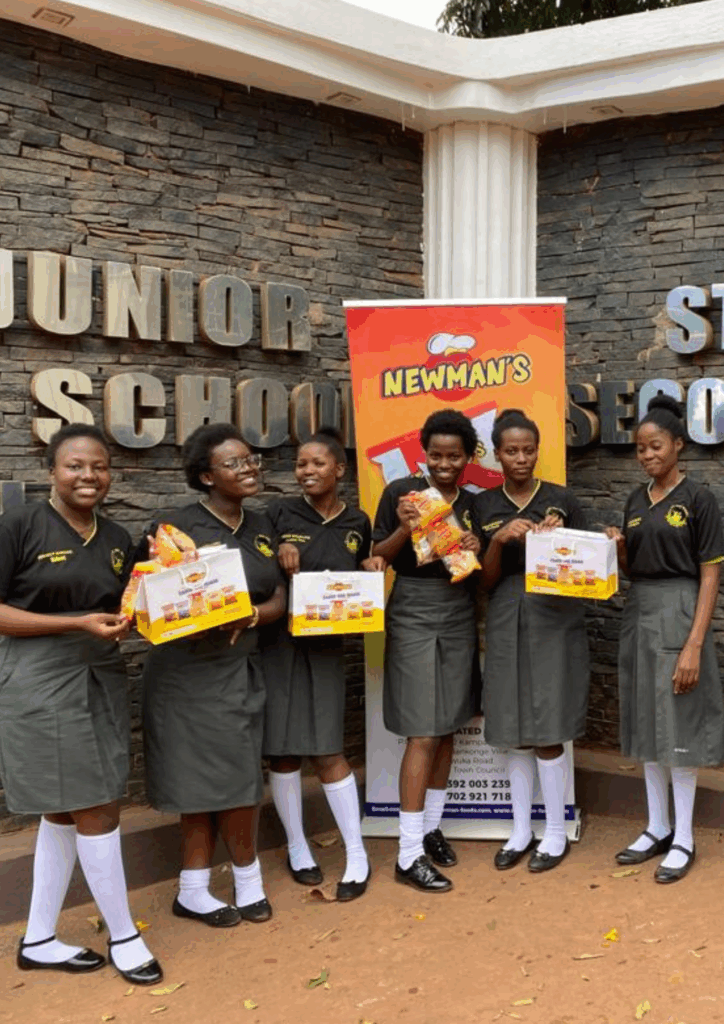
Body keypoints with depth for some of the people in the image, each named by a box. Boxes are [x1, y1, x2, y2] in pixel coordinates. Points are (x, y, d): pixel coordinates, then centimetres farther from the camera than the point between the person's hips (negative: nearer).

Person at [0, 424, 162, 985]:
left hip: (101, 681, 7)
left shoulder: (117, 539, 10)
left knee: (67, 811, 12)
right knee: (98, 809, -3)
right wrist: (79, 623, -19)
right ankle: (124, 935, 14)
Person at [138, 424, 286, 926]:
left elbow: (279, 599, 6)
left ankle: (195, 890, 21)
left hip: (242, 667, 5)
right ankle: (247, 880, 21)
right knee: (217, 783, 0)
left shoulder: (261, 526, 9)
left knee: (210, 784, 10)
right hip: (190, 672, -5)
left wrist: (251, 616, -15)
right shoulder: (175, 525, -10)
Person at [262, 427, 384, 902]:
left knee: (328, 750, 0)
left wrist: (373, 570, -2)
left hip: (327, 643, 1)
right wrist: (276, 553, -18)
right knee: (283, 747, 5)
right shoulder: (280, 512, -2)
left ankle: (357, 855, 12)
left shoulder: (357, 523, 6)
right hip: (277, 639, 0)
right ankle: (297, 847, 22)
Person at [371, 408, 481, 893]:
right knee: (423, 735, -7)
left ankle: (431, 826, 26)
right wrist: (404, 529, -21)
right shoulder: (401, 491, -5)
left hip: (459, 620, 5)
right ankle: (410, 853, -1)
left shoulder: (473, 503, 7)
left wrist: (476, 551, -9)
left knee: (447, 730, 10)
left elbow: (481, 574, 12)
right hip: (414, 617, -5)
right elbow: (377, 557, -4)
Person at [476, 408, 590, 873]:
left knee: (548, 733, -2)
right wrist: (499, 539, -13)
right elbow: (486, 580, 4)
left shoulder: (562, 499, 1)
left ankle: (556, 833, 13)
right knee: (516, 733, 8)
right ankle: (521, 830, 21)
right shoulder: (484, 505, 6)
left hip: (555, 620, -2)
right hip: (507, 623, 2)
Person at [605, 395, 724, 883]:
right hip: (638, 612, 6)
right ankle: (657, 828, 24)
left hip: (678, 612, -6)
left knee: (679, 728, 0)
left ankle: (684, 839, 13)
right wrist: (616, 548, -6)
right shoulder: (636, 500, 10)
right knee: (648, 723, 12)